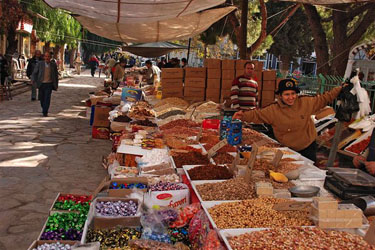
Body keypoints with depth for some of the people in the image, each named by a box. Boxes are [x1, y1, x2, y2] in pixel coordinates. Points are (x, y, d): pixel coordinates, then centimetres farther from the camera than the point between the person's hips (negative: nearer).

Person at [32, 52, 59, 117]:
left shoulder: (53, 65, 1)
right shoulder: (40, 64, 0)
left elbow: (56, 75, 9)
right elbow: (34, 73, 4)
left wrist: (56, 85, 9)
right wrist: (34, 81, -9)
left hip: (49, 84, -1)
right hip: (41, 84, 1)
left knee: (47, 98, -13)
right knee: (42, 99, 10)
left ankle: (45, 112, -10)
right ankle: (44, 109, 34)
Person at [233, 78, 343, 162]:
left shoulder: (306, 102, -11)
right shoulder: (273, 110, -15)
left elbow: (323, 99, 1)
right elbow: (257, 115, -13)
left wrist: (339, 90, -1)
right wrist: (244, 115, -30)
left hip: (308, 147, 1)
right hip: (287, 149, -1)